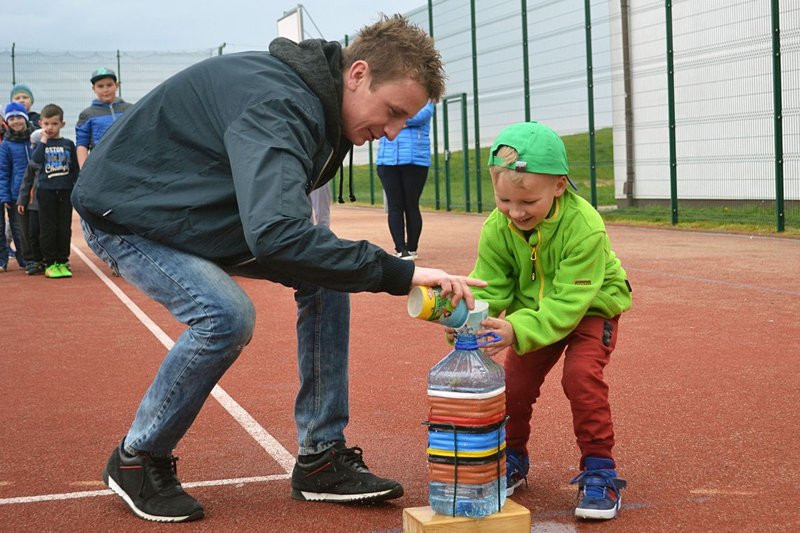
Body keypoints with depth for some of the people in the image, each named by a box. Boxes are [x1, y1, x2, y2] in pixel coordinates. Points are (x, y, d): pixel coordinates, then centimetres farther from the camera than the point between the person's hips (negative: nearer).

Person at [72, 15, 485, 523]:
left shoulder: (320, 102, -4)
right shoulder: (277, 105, -34)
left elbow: (277, 218, 9)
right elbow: (276, 235, -48)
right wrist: (398, 273, -46)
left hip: (210, 213, 9)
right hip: (126, 214, -9)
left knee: (325, 279, -3)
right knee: (226, 314, -29)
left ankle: (321, 460, 2)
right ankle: (136, 462, -6)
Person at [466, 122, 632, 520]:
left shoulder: (584, 226, -36)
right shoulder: (497, 228, -21)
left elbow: (567, 303, -37)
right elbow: (488, 289, -18)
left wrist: (517, 330, -52)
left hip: (592, 307, -4)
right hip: (534, 308, 4)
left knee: (581, 373, -24)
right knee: (514, 379, -4)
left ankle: (599, 468, -8)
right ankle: (512, 458, 22)